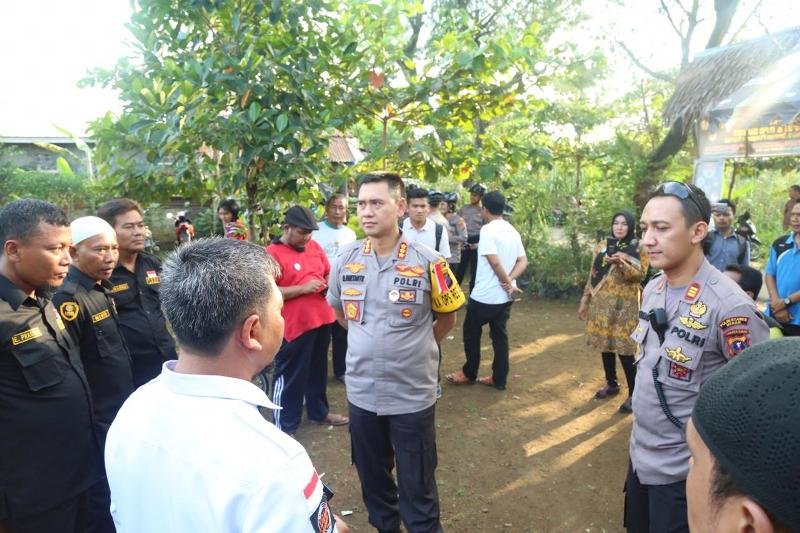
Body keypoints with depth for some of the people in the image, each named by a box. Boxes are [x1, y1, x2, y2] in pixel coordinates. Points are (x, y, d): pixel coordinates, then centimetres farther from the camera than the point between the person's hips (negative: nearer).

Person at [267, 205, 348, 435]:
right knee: (290, 376, 3)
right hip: (294, 325, -7)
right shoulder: (272, 253, -13)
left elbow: (328, 273, 20)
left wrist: (328, 285, -3)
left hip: (322, 319, 7)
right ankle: (285, 426, 17)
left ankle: (319, 411, 39)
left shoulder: (314, 246, 8)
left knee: (318, 371, 22)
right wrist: (303, 288, -22)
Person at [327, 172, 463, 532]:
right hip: (361, 392, 4)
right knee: (372, 476, 23)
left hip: (413, 394, -3)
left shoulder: (426, 262, -14)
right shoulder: (346, 259, -4)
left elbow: (447, 317, 2)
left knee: (417, 486, 12)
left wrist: (415, 347, 5)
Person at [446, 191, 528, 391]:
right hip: (505, 296, 7)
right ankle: (499, 379, 18)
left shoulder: (487, 229, -16)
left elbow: (495, 262, -22)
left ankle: (469, 373, 23)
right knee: (500, 335, 12)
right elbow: (523, 261, 6)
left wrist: (508, 283, -11)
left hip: (485, 295, -7)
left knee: (471, 332, 10)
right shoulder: (512, 231, 8)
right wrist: (509, 282, -6)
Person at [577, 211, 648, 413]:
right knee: (605, 345, 11)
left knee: (624, 349, -6)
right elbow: (593, 274, 11)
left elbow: (639, 275, -11)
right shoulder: (602, 246, 9)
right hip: (601, 303, 4)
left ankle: (633, 394, 6)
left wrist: (621, 263, -27)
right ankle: (611, 384, 29)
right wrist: (584, 300, 9)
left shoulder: (639, 248, -1)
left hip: (624, 305, -4)